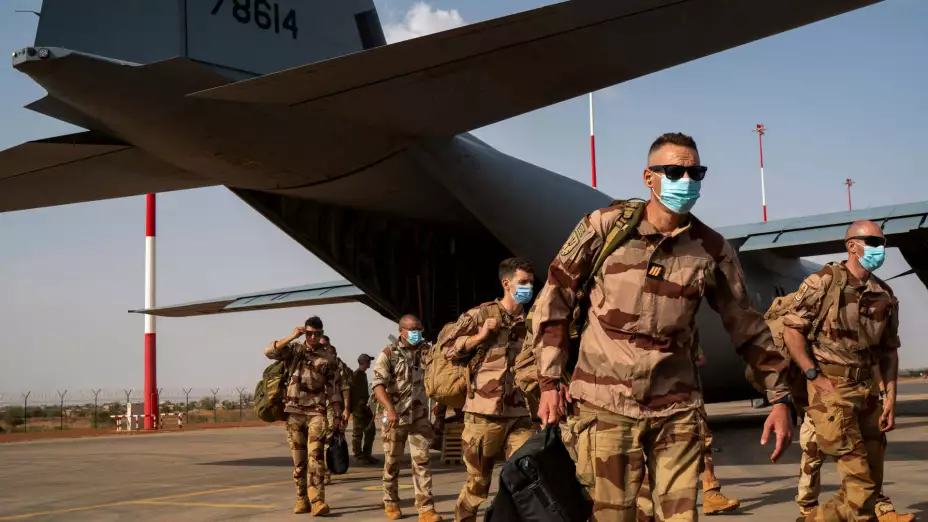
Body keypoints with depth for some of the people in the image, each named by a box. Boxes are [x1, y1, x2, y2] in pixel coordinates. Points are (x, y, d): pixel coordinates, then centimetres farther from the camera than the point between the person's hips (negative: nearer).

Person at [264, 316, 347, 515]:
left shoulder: (327, 360, 4)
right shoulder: (294, 349, 8)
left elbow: (334, 389, 3)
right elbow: (269, 351, -6)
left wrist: (337, 416, -4)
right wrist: (291, 337, -12)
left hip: (317, 412, -2)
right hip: (294, 412, 2)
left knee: (315, 456, -14)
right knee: (299, 459, 6)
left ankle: (317, 500, -20)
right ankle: (302, 499, 14)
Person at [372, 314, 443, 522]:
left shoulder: (427, 351, 5)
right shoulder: (389, 354, -6)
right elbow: (378, 384, -17)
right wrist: (389, 408, -31)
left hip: (420, 416, 2)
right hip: (395, 416, -2)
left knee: (421, 461, -5)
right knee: (392, 462, 10)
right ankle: (391, 504, 26)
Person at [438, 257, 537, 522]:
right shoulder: (481, 314, 1)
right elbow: (446, 347, 0)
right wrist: (480, 336, -10)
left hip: (521, 413, 3)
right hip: (485, 413, -3)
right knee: (478, 483, 6)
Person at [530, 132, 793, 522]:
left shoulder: (712, 250, 1)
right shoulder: (605, 226, -5)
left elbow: (747, 328, 9)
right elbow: (554, 298, 1)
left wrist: (779, 397, 7)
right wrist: (550, 380, -2)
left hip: (675, 409, 2)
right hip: (605, 405, -2)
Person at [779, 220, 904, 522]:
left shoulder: (885, 296, 10)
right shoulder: (823, 282, -7)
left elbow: (889, 349, 14)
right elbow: (791, 329, -8)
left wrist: (891, 397, 6)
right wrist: (815, 375, -12)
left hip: (866, 389, 7)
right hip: (831, 388, -7)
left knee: (872, 482, 10)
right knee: (860, 484, -10)